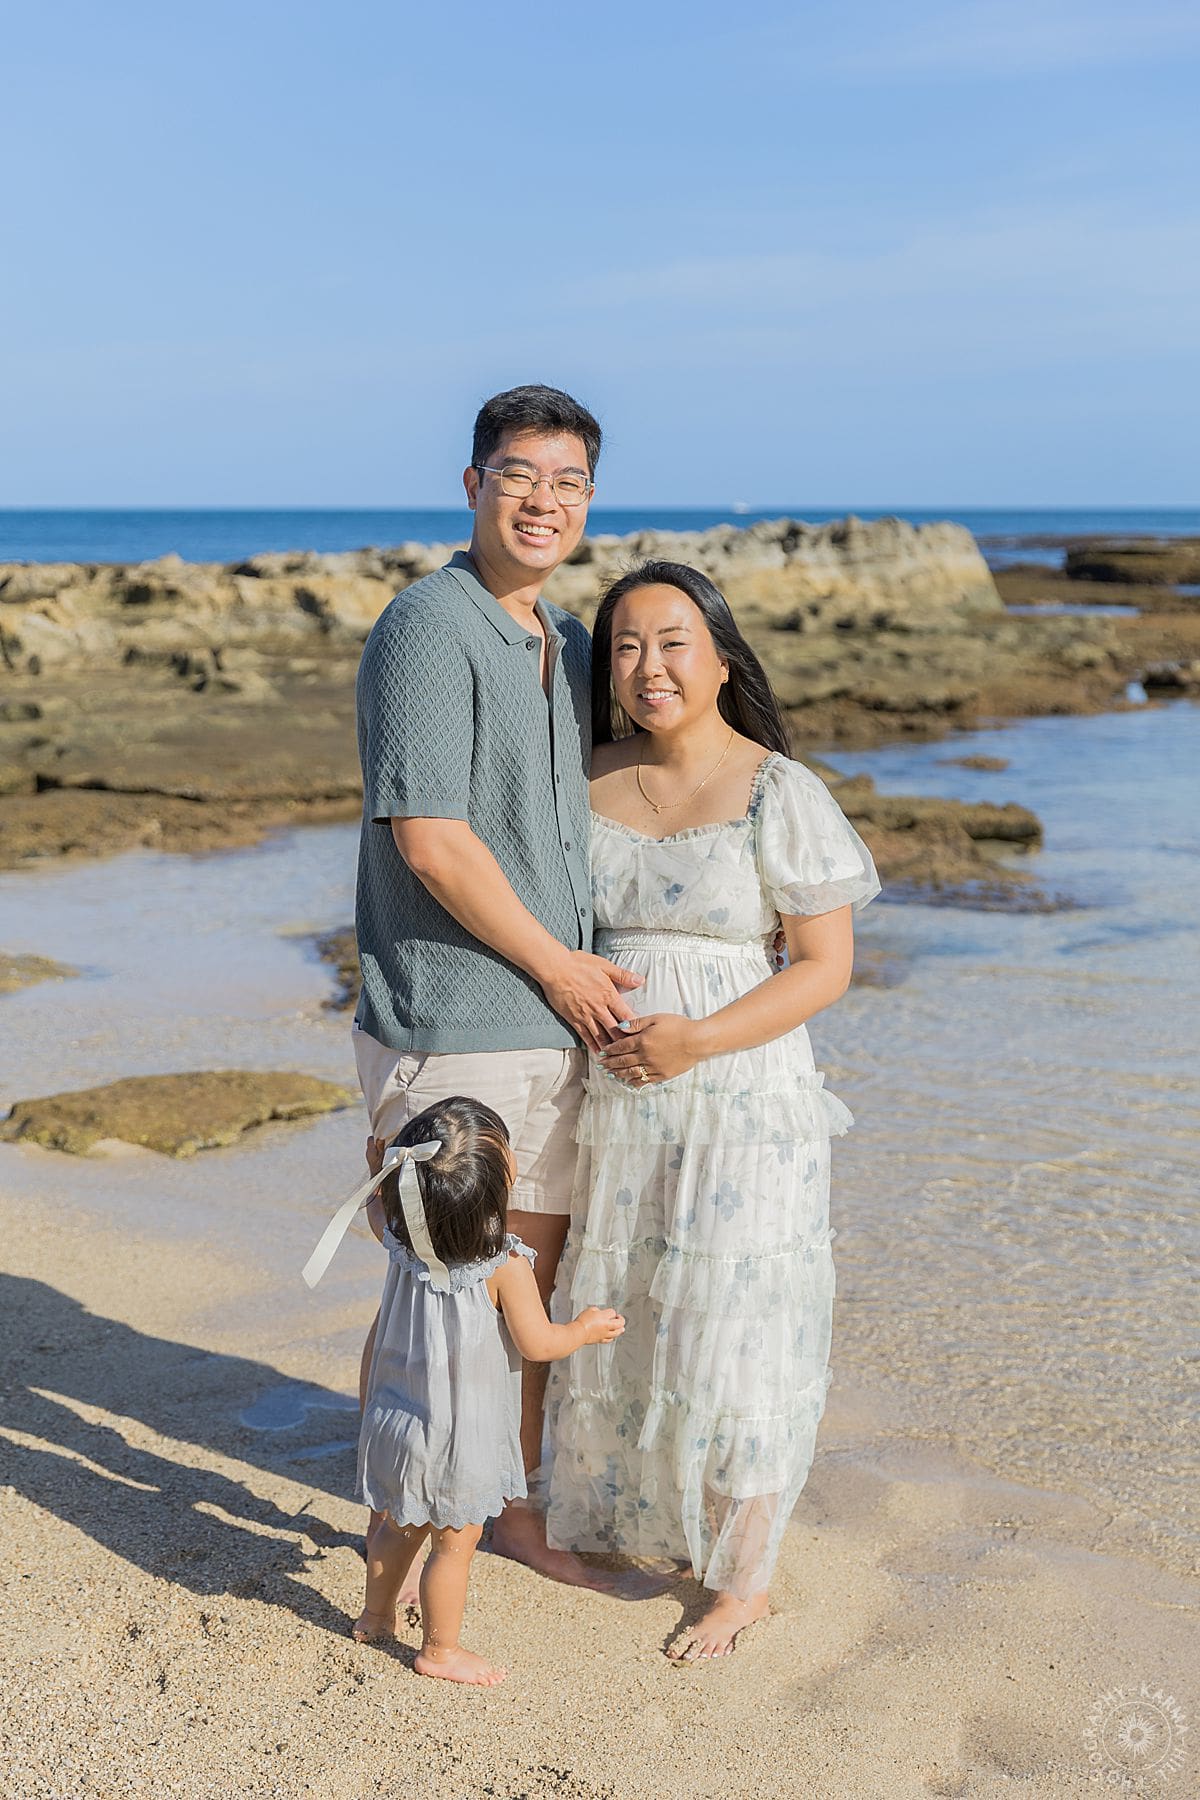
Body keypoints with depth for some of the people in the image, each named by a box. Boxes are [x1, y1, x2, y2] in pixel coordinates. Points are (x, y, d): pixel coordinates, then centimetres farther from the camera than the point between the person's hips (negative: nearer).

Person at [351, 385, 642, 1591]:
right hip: (448, 1027, -8)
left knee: (532, 1280, 16)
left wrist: (596, 973, 11)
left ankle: (514, 1511, 32)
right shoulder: (429, 630, -14)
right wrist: (560, 966, -12)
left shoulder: (568, 644, 13)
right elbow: (431, 839, -21)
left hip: (556, 1025, 8)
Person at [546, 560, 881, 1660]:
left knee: (728, 1339, 2)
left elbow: (827, 966, -12)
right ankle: (624, 1521, 38)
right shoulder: (588, 784, 4)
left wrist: (697, 1040, -21)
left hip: (740, 1100, -5)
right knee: (616, 1315, 16)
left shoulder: (780, 796, -11)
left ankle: (745, 1577, 19)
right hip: (614, 1103, 5)